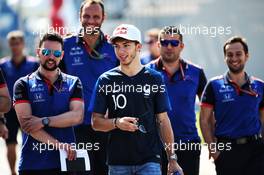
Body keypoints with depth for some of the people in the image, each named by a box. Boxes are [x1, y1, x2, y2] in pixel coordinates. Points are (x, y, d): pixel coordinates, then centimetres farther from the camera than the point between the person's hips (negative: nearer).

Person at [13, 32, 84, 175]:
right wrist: (58, 145, -15)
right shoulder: (24, 85, 4)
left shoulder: (73, 83, 11)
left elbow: (77, 116, -4)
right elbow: (25, 123, -7)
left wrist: (44, 121, -15)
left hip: (66, 162, 1)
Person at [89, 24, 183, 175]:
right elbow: (96, 122, 5)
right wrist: (116, 123, -16)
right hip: (118, 161, 1)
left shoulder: (154, 79, 5)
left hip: (149, 161, -1)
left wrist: (172, 159, 3)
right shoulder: (106, 80, 5)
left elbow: (163, 120, 8)